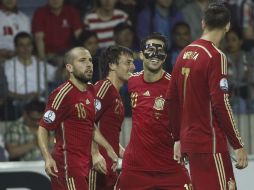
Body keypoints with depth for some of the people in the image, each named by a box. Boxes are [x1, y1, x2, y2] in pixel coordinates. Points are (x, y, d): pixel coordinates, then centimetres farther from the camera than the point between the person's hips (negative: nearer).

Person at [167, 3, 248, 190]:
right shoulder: (216, 57, -13)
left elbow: (172, 99, 14)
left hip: (189, 140, 8)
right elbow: (221, 104, -18)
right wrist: (238, 146, -12)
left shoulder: (185, 54, 10)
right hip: (210, 144, -8)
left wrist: (179, 139, 21)